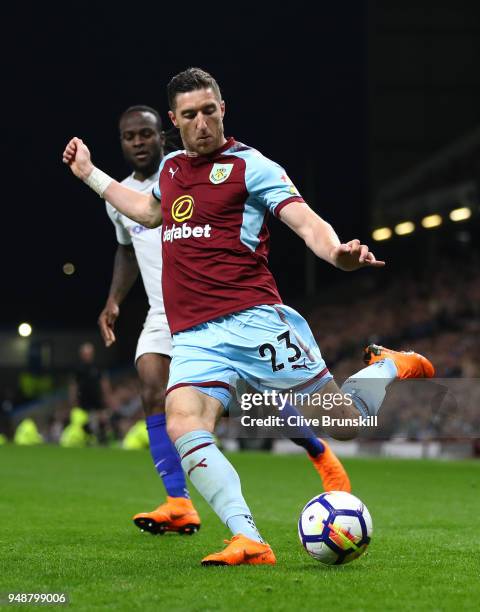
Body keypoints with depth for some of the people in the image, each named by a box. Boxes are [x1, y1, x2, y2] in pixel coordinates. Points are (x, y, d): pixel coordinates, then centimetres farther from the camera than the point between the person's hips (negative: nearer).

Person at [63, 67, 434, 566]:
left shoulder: (248, 165, 1)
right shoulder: (170, 167, 19)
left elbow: (307, 222, -10)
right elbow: (150, 212, 42)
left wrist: (339, 254, -31)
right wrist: (89, 174, 44)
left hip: (252, 320, -5)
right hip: (194, 337, 5)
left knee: (342, 421, -4)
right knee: (182, 426, -24)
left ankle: (389, 367, 28)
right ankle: (249, 541, -28)